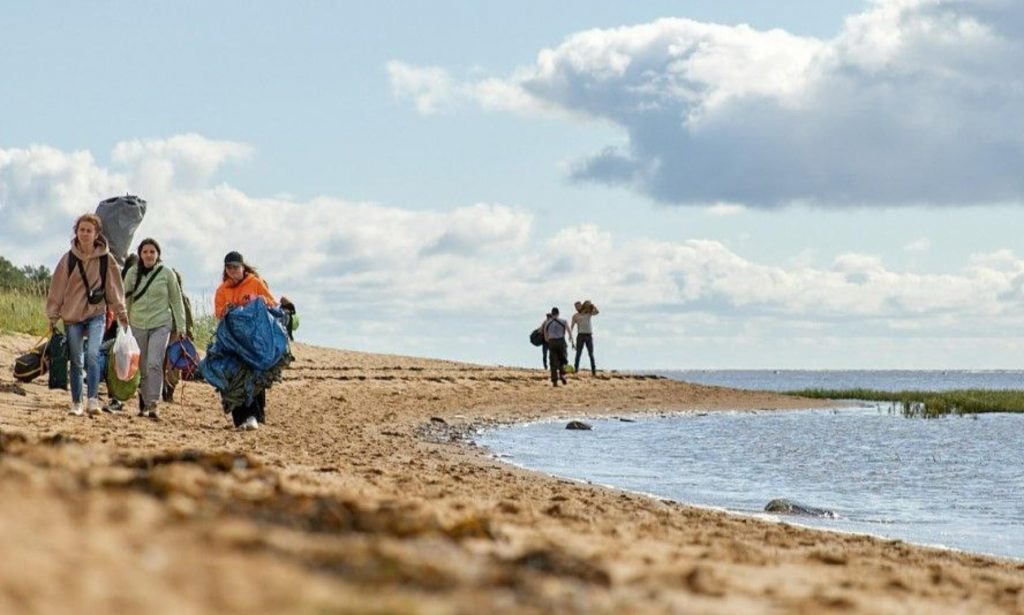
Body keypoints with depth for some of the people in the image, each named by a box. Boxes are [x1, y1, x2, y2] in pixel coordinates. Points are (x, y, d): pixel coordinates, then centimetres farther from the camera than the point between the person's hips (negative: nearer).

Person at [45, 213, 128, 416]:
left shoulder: (106, 259, -3)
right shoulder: (69, 258, -2)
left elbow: (114, 287, 5)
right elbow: (57, 287, 2)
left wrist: (120, 311, 3)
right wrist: (53, 315, 1)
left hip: (96, 314, -1)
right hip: (72, 316, 1)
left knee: (92, 355, -20)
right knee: (76, 361, 6)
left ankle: (93, 399, -22)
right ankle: (76, 403, 16)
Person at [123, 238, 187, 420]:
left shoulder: (167, 273, -1)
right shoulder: (132, 273, 3)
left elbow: (176, 300, 4)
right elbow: (126, 300, 9)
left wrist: (180, 326, 2)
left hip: (161, 324, -2)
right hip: (137, 325, 2)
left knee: (154, 363, -17)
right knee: (141, 367, 6)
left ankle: (154, 404, -18)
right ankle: (144, 404, 17)